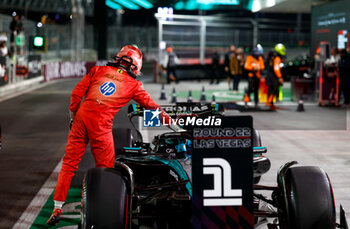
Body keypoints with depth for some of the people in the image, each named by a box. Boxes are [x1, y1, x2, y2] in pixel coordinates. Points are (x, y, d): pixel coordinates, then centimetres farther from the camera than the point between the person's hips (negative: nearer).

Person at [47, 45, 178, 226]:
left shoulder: (98, 70, 13)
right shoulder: (133, 84, 8)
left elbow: (77, 92, 10)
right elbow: (150, 104, 14)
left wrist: (73, 112, 22)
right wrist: (169, 121, 25)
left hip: (81, 118, 3)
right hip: (101, 125, -3)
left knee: (69, 164, 9)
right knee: (105, 168, 10)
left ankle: (57, 209, 10)